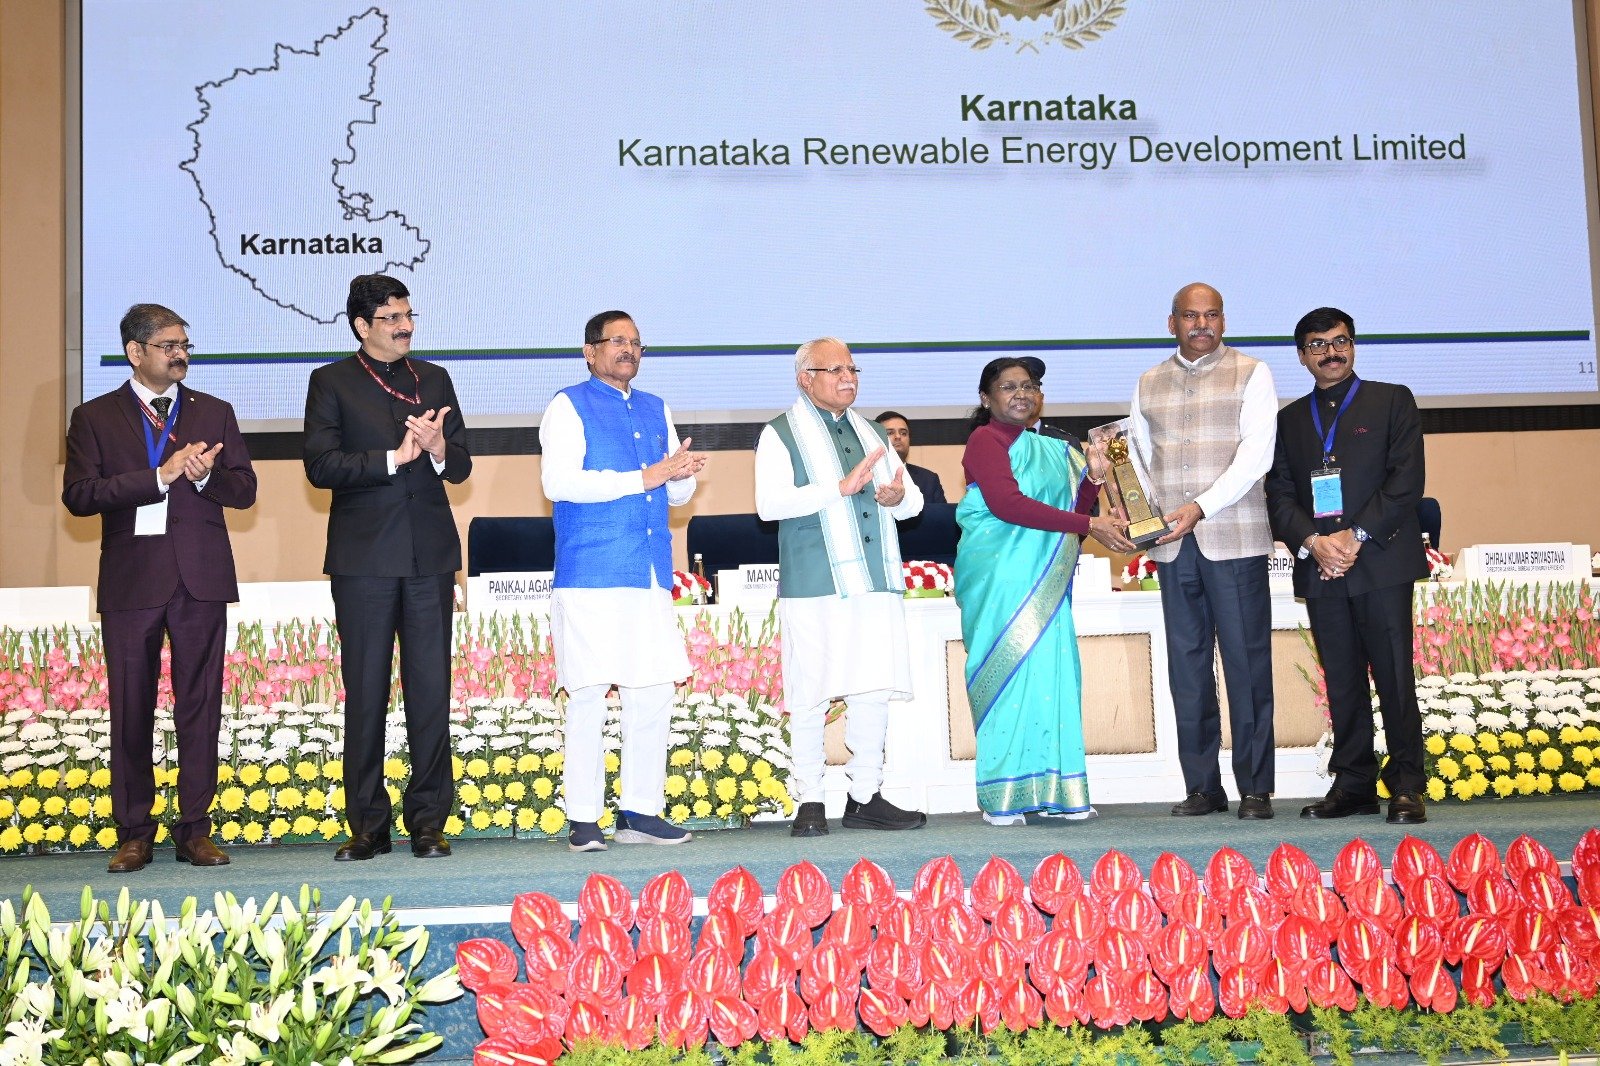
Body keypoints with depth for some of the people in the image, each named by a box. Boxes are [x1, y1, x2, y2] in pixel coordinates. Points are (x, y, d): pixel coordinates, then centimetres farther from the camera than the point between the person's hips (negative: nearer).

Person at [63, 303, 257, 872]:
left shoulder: (214, 413, 14)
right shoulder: (95, 417, 7)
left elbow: (244, 488, 10)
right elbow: (79, 495, -6)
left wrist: (205, 477, -11)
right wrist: (159, 476, -13)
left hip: (201, 579, 2)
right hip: (131, 582, -1)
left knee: (200, 707, 3)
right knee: (131, 711, 3)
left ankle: (195, 829, 10)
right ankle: (134, 833, 12)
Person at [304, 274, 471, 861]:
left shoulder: (435, 379, 15)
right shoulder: (331, 383, 4)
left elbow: (461, 465, 11)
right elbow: (320, 465, -8)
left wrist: (440, 450, -11)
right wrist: (393, 457, -15)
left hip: (430, 556, 3)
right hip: (364, 558, -2)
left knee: (431, 692, 2)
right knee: (365, 696, 2)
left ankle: (429, 822, 9)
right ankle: (367, 826, 10)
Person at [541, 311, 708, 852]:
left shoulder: (657, 411, 21)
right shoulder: (569, 406, 2)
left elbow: (677, 493, 22)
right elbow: (557, 482, -13)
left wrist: (683, 472, -3)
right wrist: (642, 478, -14)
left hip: (651, 575, 6)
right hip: (590, 576, -6)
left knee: (654, 695, 5)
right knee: (588, 695, -5)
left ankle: (641, 812, 14)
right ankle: (584, 820, 1)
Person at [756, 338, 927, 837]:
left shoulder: (872, 433, 22)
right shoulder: (780, 434, 3)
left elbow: (915, 499, 22)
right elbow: (769, 502, -13)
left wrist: (899, 496, -2)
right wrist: (841, 487, -19)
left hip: (877, 583, 6)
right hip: (815, 586, -5)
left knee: (874, 691, 6)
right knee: (811, 696, -5)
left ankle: (865, 798, 16)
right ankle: (809, 802, 5)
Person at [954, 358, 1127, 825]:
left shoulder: (1052, 450, 20)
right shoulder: (986, 440, -3)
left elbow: (1073, 508, 19)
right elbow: (1006, 504, -17)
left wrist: (1093, 479, 0)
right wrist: (1088, 523, -18)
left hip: (1044, 584, 7)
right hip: (1001, 580, -7)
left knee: (1052, 676, 2)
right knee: (1009, 676, -8)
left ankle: (1056, 792, 4)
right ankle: (1003, 799, -5)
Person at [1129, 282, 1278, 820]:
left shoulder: (1251, 374, 5)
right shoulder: (1149, 384, 17)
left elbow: (1256, 453, -6)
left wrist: (1201, 507, -17)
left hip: (1234, 538, -4)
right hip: (1172, 544, 4)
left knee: (1247, 663, -3)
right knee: (1186, 665, 4)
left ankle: (1255, 788, 3)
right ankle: (1201, 786, 11)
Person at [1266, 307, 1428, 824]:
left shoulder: (1392, 401, 8)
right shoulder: (1290, 420, 18)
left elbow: (1407, 479, -2)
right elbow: (1280, 495, 10)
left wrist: (1356, 536, -12)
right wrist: (1312, 542, -9)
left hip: (1381, 561, -3)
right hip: (1320, 568, 3)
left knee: (1394, 678, -5)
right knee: (1342, 682, 5)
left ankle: (1406, 786, 0)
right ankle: (1354, 783, 11)